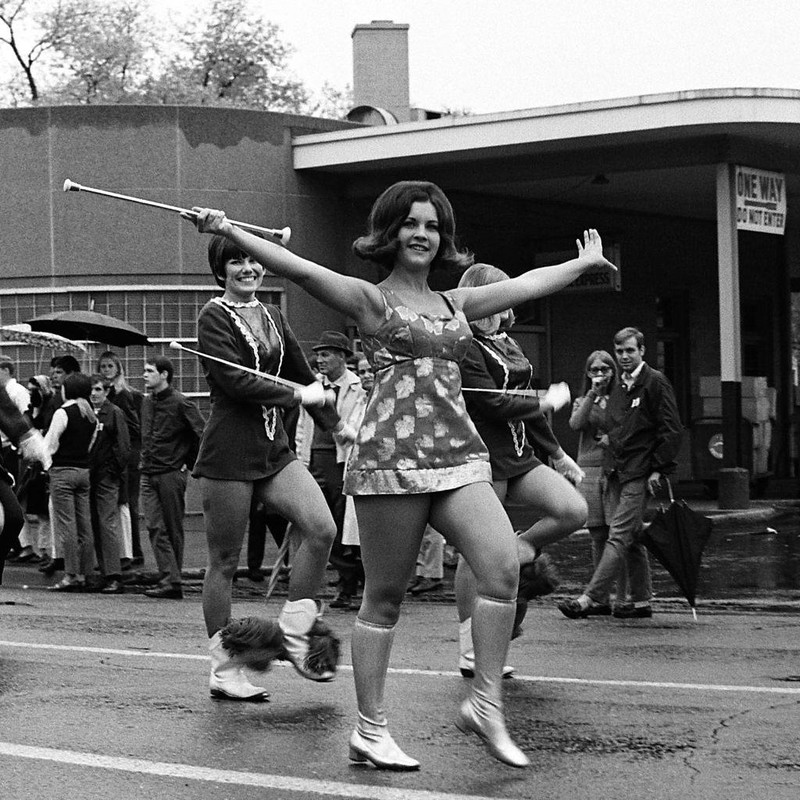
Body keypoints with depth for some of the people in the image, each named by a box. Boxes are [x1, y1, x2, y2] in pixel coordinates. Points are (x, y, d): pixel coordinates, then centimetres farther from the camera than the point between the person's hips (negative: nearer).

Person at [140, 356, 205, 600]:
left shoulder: (180, 403, -9)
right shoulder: (146, 402, 13)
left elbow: (203, 434, -9)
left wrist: (189, 463, -5)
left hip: (172, 473, -6)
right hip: (148, 474, 6)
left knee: (173, 529, 1)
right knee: (154, 527, -5)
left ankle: (173, 581, 8)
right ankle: (170, 581, -9)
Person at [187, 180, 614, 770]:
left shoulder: (455, 303, 19)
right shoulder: (370, 300, 2)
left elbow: (526, 284, 32)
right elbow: (298, 268, -11)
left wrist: (583, 263, 43)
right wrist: (230, 232, -24)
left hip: (459, 455, 5)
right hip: (392, 453, -5)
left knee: (504, 565, -14)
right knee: (385, 597, -1)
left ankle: (486, 704, -4)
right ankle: (370, 732, 8)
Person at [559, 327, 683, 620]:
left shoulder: (655, 382, -5)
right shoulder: (619, 389, 18)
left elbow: (672, 430, -9)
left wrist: (658, 469, -14)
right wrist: (610, 468, 15)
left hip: (639, 474, -8)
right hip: (616, 472, 8)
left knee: (619, 536, -12)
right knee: (631, 538, 10)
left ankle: (588, 599, -19)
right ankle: (641, 602, 15)